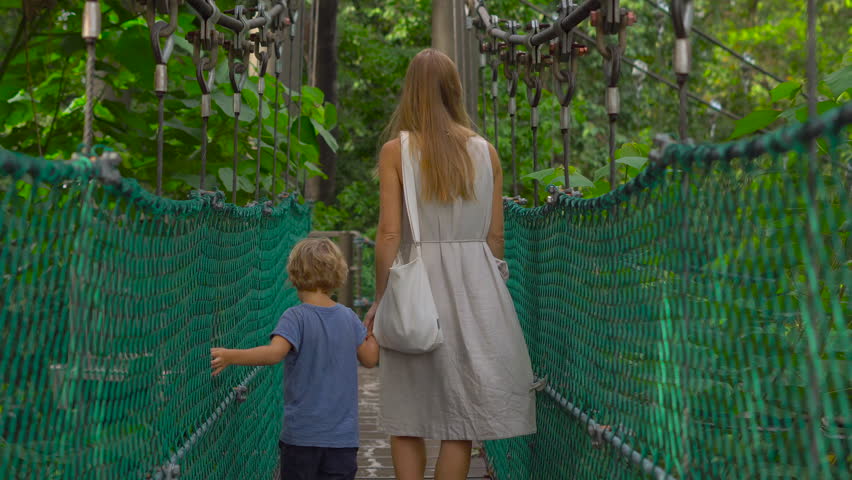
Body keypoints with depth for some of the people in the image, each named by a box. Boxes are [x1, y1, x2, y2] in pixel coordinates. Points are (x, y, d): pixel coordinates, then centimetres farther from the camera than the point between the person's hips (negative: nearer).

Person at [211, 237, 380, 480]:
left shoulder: (296, 317, -11)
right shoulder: (349, 317, 3)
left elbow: (274, 353, -27)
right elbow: (370, 359, 10)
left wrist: (230, 356, -28)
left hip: (301, 433, -3)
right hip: (343, 433, 3)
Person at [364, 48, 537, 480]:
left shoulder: (396, 150, -3)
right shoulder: (485, 151, 6)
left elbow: (389, 234, -8)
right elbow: (495, 236, 8)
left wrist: (380, 299, 1)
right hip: (477, 283, 2)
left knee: (408, 419, 7)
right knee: (461, 421, 6)